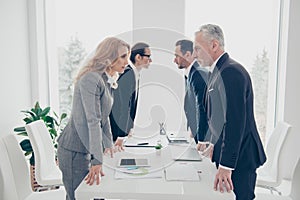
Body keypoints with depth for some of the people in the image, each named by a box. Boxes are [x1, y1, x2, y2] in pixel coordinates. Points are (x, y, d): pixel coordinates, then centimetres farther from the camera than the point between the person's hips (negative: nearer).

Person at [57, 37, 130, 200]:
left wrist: (108, 144, 20)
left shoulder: (107, 81, 12)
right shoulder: (91, 79, -19)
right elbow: (92, 121, -25)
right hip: (74, 151, -9)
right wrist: (97, 161, -27)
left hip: (87, 150, 9)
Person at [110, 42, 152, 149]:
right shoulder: (127, 74, -22)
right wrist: (121, 136, -23)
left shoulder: (136, 74, 8)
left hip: (121, 126, 9)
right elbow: (124, 106, -24)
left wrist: (130, 129, 13)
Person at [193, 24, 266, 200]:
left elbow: (235, 121, -24)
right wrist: (214, 146, 19)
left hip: (239, 159, -10)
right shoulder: (218, 71, 13)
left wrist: (225, 165, -24)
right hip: (227, 153, 10)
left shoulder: (231, 72, -19)